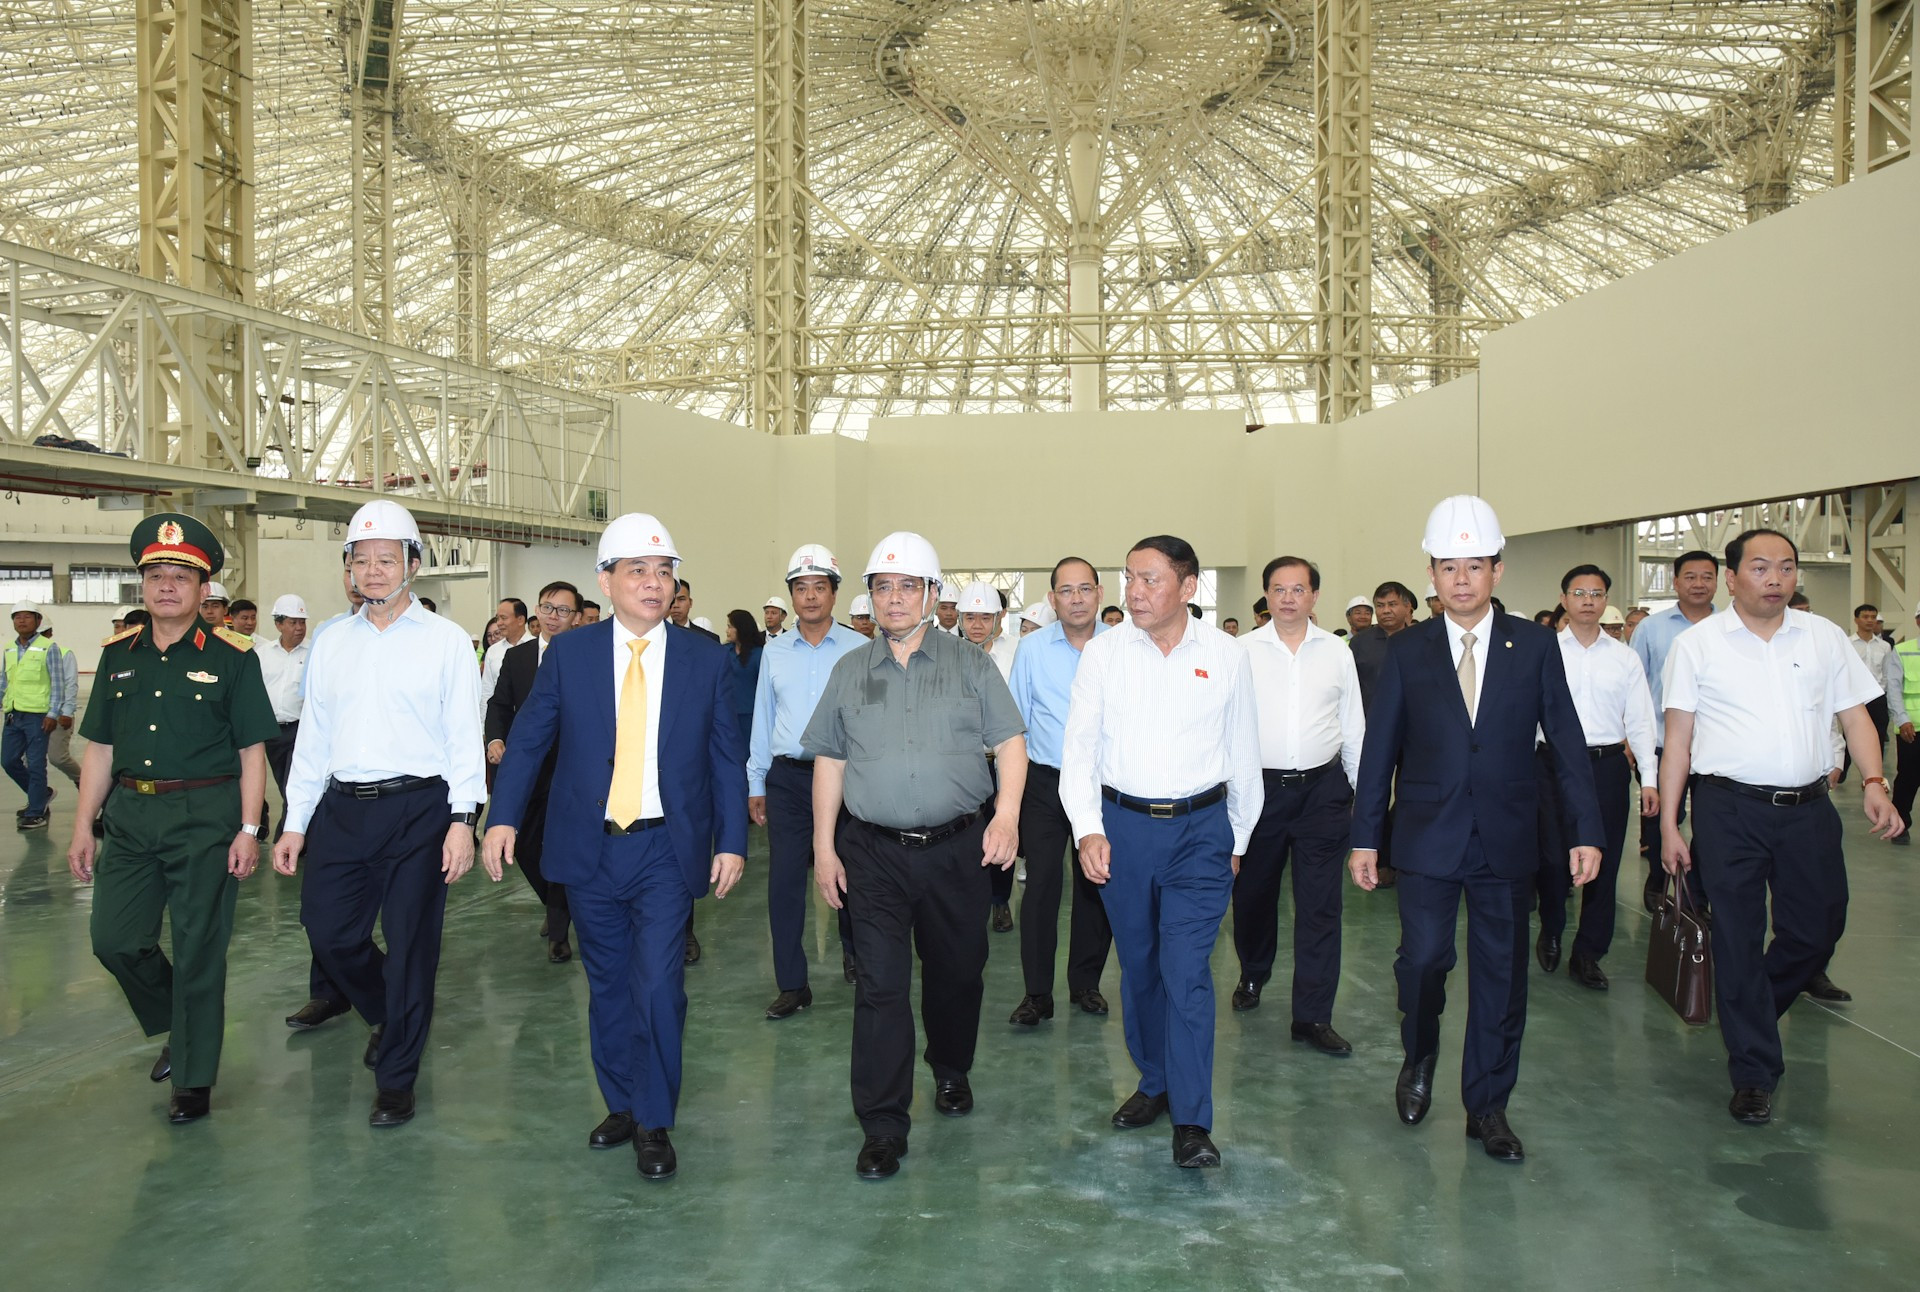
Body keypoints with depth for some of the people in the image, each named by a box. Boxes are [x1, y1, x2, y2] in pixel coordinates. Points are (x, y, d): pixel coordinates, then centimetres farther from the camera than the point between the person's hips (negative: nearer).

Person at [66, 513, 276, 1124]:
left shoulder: (231, 656, -5)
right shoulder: (118, 654, 9)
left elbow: (252, 751, -6)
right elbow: (99, 748, 12)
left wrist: (248, 830, -12)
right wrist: (83, 827, 7)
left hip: (205, 817, -5)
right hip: (129, 815, 5)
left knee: (198, 947, 2)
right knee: (115, 939, 6)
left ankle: (193, 1077, 18)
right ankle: (176, 1024, 34)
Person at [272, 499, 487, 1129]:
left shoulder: (444, 639, -1)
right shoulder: (331, 644, 12)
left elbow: (465, 736, -5)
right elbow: (312, 738, 14)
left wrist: (462, 822, -12)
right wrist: (295, 823, 11)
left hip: (418, 807, -4)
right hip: (342, 810, 5)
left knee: (410, 944, 2)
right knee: (328, 931, 8)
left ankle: (396, 1079, 19)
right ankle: (389, 1015, 38)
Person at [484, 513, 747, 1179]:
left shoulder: (705, 658, 1)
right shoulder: (568, 654, 2)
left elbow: (727, 757, 3)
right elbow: (527, 738, 4)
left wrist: (732, 842, -3)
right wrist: (503, 818, -7)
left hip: (667, 851, -2)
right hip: (589, 849, 2)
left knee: (658, 985, -8)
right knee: (608, 986, 14)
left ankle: (655, 1124, 11)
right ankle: (622, 1105, 32)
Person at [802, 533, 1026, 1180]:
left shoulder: (971, 665, 4)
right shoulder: (849, 671, 9)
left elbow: (1010, 742, 0)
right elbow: (829, 760, 10)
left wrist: (1007, 813, -15)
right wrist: (824, 847, 6)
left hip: (957, 848, 0)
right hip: (874, 854, 0)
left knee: (956, 970, 13)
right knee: (881, 983, -3)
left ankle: (951, 1073, 40)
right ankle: (882, 1126, 5)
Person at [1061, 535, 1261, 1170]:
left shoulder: (1225, 655, 0)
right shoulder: (1103, 652, -1)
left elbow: (1244, 755, 9)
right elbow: (1079, 748, -1)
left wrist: (1237, 840, 14)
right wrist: (1088, 828, -13)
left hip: (1200, 829, -2)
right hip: (1122, 825, 2)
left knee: (1186, 972, -8)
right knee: (1138, 967, 13)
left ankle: (1191, 1121, 3)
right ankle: (1155, 1082, 33)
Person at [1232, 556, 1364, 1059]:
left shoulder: (1337, 651, 4)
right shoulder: (1243, 651, 0)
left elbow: (1353, 727, 10)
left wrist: (1362, 790, 11)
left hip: (1322, 788, 0)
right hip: (1259, 786, 0)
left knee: (1320, 904, 1)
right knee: (1253, 893, 14)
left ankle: (1313, 1016, 9)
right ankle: (1252, 975, 41)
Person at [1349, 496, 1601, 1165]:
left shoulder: (1534, 645, 2)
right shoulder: (1407, 650, 2)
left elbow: (1567, 742, 3)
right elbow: (1379, 747, 3)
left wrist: (1585, 831, -3)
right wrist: (1364, 835, 0)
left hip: (1506, 839, 1)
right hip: (1427, 835, -1)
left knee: (1501, 974, 7)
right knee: (1423, 956, -6)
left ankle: (1487, 1107, 23)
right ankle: (1419, 1057, 26)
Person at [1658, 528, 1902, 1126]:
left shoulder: (1824, 637, 9)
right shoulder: (1697, 644, 0)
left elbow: (1855, 715, 12)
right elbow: (1678, 738, 0)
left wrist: (1873, 781, -6)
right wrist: (1669, 825, -3)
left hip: (1808, 808, 3)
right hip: (1729, 809, -3)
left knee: (1818, 930, 10)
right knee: (1738, 942, 2)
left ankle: (1752, 1013, 38)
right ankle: (1754, 1073, 14)